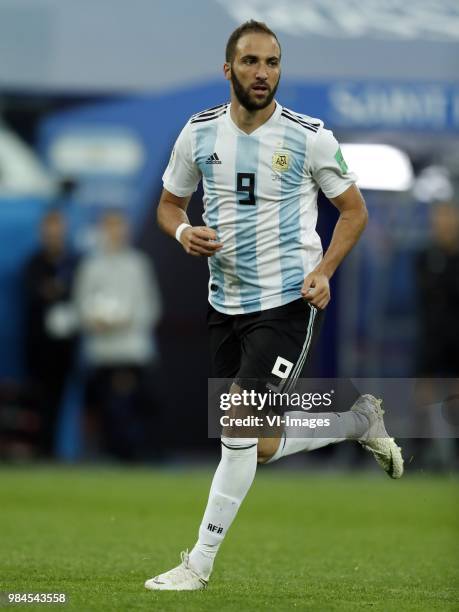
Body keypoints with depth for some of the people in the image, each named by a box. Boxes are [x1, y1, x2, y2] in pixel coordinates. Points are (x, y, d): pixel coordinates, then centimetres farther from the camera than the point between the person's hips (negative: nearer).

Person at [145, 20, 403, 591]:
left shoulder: (310, 137, -8)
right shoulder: (199, 133, 1)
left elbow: (353, 209, 3)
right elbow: (169, 203, 14)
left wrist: (323, 270, -12)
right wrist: (184, 232, -10)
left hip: (287, 302, -5)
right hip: (226, 303, 5)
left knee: (242, 426, -15)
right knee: (257, 446, 10)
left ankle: (199, 563, -5)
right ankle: (362, 420, 34)